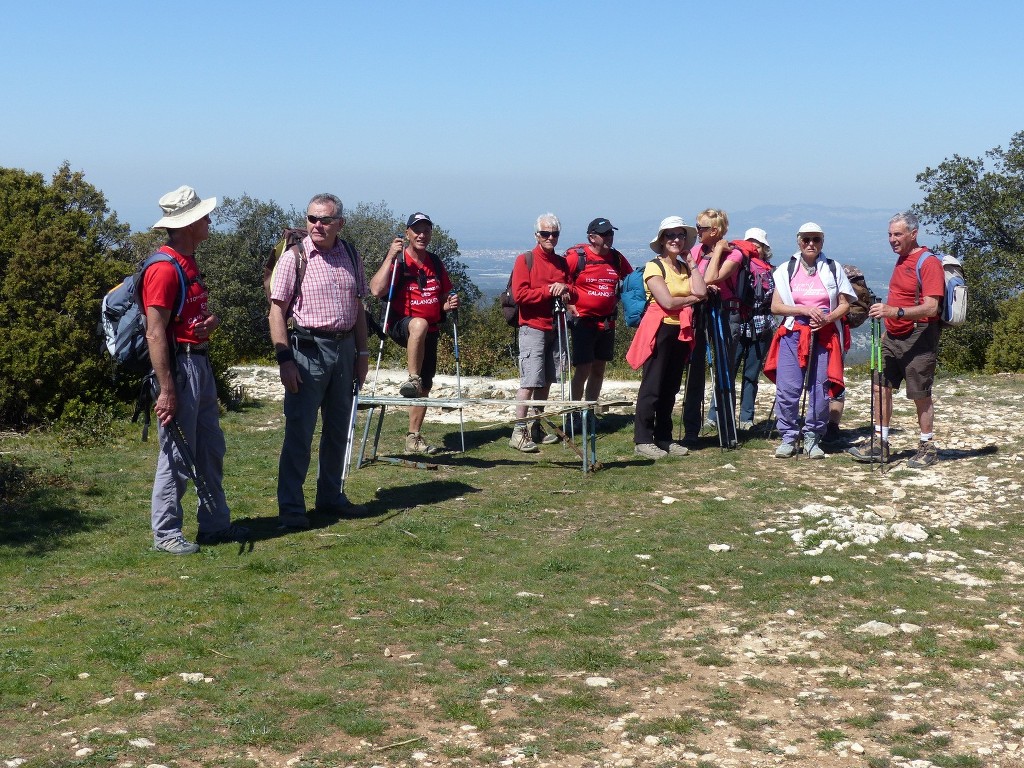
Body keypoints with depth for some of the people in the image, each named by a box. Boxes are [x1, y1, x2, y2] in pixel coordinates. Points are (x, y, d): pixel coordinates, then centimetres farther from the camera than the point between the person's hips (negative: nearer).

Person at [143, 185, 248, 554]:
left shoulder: (189, 262, 14)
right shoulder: (164, 268, -17)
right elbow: (155, 334, -21)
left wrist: (212, 320, 2)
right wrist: (167, 391, -25)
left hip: (201, 363, 10)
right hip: (178, 366, -10)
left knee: (211, 450, 15)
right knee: (177, 456, -4)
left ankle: (215, 524, 25)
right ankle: (165, 533, 7)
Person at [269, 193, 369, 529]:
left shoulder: (351, 257, 9)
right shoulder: (294, 257, -7)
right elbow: (277, 311, -9)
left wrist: (362, 353, 12)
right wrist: (285, 359, -15)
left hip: (344, 348, 6)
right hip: (308, 349, -6)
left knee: (338, 429, 13)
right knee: (299, 431, -4)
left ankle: (330, 497, 26)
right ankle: (290, 507, 2)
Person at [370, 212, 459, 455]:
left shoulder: (436, 264, 12)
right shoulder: (397, 261, -5)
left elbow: (444, 299, 24)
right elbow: (376, 290, -21)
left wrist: (449, 304, 1)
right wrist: (390, 257, -23)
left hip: (430, 333, 6)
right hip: (401, 326, -6)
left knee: (425, 387, 5)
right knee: (419, 325, -42)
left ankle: (413, 437, 15)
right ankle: (412, 379, -36)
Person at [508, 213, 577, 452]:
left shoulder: (562, 263, 16)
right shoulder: (525, 260, -2)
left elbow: (575, 296, 17)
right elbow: (519, 294, -12)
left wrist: (565, 289, -6)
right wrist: (549, 291, -14)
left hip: (556, 328, 6)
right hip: (533, 328, -6)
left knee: (546, 381, 9)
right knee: (530, 381, -12)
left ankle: (535, 428, 18)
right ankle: (518, 432, -11)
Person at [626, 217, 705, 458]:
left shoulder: (685, 268, 15)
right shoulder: (654, 267, -6)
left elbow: (701, 292, -5)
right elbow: (668, 302, -18)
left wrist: (691, 262, 2)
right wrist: (691, 298, -2)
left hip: (682, 332, 7)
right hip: (660, 330, -7)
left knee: (670, 388, 10)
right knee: (652, 387, -5)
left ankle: (664, 438, 16)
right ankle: (642, 440, -2)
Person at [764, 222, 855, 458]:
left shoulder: (833, 268, 7)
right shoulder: (786, 270, 6)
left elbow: (844, 304, 7)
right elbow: (776, 306, 1)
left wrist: (829, 317, -12)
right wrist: (805, 310, -12)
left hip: (824, 336, 0)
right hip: (792, 335, 0)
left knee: (820, 390, -1)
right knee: (787, 389, -7)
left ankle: (812, 438, 11)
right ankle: (789, 438, 4)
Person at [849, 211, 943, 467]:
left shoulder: (928, 263, -14)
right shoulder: (901, 260, 14)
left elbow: (930, 307, -23)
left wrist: (895, 312, -33)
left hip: (918, 338, -8)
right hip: (893, 337, 8)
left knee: (921, 394, -1)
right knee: (881, 387, 5)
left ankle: (928, 448, 11)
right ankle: (880, 444, 11)